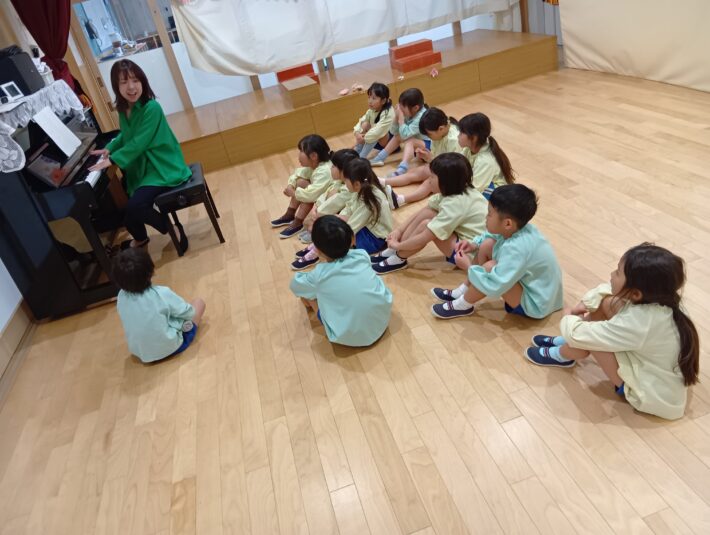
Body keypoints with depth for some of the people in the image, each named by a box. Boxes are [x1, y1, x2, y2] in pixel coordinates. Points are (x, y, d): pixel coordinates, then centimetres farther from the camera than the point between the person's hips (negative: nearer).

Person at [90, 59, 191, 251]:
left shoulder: (152, 108, -19)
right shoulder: (123, 109, 5)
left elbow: (138, 143, -23)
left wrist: (112, 160, -21)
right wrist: (109, 149, 9)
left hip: (162, 168, -9)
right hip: (141, 166, 9)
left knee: (134, 206, -25)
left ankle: (173, 228, -1)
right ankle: (140, 238, 31)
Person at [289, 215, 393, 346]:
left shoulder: (319, 275, -15)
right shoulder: (362, 256, -7)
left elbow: (295, 286, 8)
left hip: (351, 337, -3)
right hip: (383, 321, 4)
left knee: (306, 295, 8)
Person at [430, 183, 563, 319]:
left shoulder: (516, 249, -36)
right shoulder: (517, 229, -11)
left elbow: (494, 287, -36)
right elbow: (489, 236, 13)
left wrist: (469, 266, -23)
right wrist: (474, 245, -5)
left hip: (535, 304, -9)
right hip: (527, 282, 9)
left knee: (489, 267, -28)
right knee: (487, 245, 2)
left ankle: (462, 306, -2)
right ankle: (463, 291, 13)